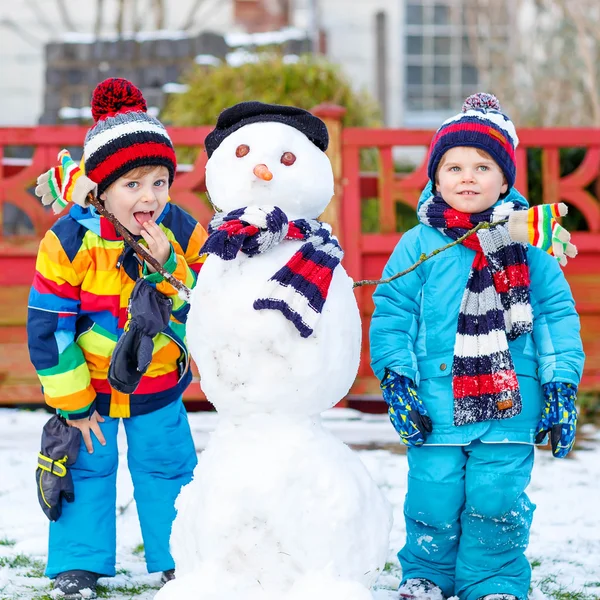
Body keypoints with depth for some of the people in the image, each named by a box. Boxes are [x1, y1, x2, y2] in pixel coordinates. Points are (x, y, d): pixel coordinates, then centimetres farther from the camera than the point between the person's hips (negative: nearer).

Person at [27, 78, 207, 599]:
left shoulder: (183, 234, -17)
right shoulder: (69, 242, -25)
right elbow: (48, 328, -19)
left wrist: (167, 268, -33)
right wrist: (73, 404, -14)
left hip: (159, 381, 2)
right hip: (87, 380, -2)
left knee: (167, 464, 8)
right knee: (87, 466, 3)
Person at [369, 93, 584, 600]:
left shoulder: (529, 244, 5)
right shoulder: (418, 246, 3)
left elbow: (557, 316, 7)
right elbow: (391, 314, 3)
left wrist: (562, 385, 1)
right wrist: (396, 377, -7)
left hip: (511, 405, 0)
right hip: (437, 406, 0)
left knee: (496, 500, -1)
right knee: (434, 498, 3)